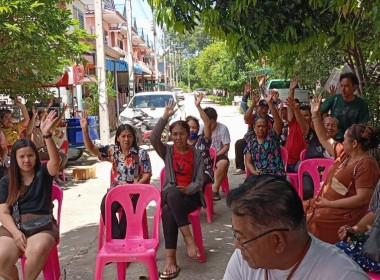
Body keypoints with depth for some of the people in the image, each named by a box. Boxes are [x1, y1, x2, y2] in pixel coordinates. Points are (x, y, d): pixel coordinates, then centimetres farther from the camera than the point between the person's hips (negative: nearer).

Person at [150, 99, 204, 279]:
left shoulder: (196, 154, 5)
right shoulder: (167, 151, 7)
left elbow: (200, 180, 1)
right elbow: (154, 139, -13)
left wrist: (188, 190, -19)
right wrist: (165, 117, -19)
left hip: (191, 196, -1)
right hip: (171, 195, 1)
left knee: (168, 211, -34)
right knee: (172, 193, -38)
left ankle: (171, 260, -32)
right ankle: (188, 238, -38)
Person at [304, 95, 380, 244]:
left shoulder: (366, 165, -19)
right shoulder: (345, 153, 7)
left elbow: (362, 199, -24)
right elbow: (324, 140, 20)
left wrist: (329, 203, -20)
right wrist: (315, 114, 16)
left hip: (344, 213, -10)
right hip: (325, 202, 10)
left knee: (309, 221, -26)